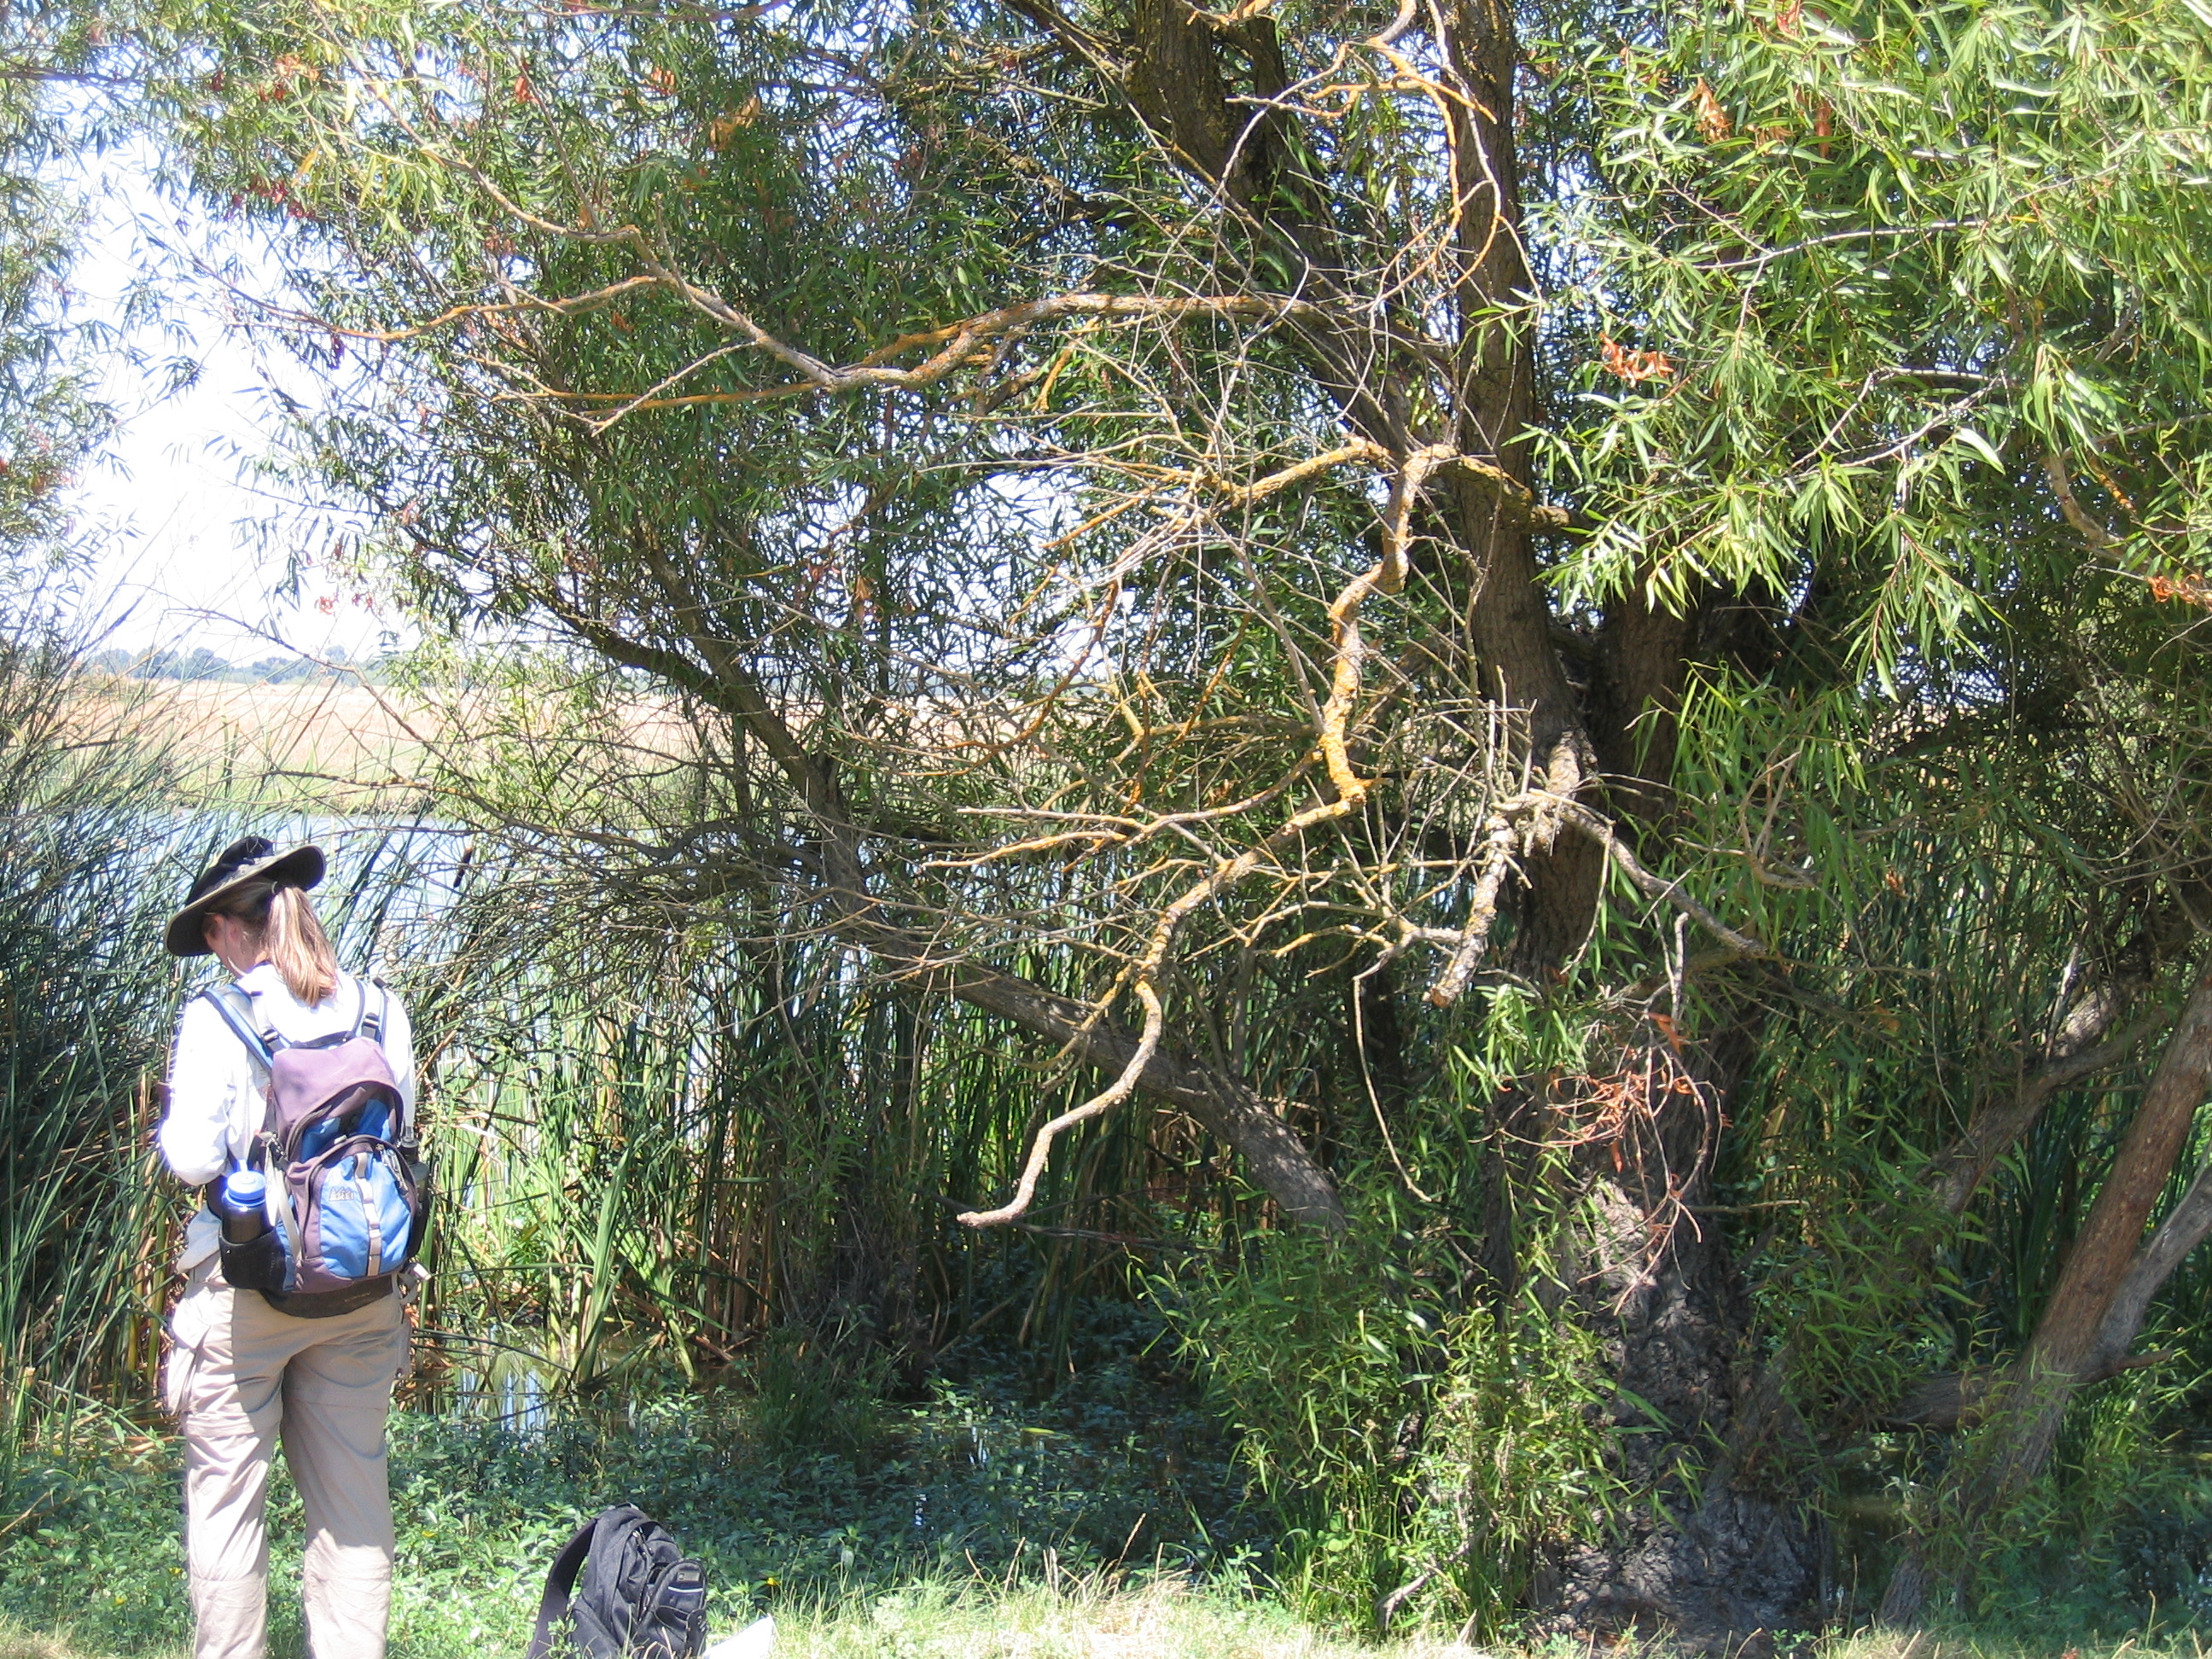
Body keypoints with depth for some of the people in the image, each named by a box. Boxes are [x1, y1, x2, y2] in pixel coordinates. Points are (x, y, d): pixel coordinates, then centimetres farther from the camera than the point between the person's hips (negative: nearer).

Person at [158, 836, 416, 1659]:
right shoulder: (378, 1008, 1)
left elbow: (194, 1157, -13)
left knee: (225, 1497, 8)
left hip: (247, 1282, -4)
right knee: (353, 1494, 12)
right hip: (363, 1287, 4)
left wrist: (170, 1128, 7)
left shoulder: (218, 1016, -11)